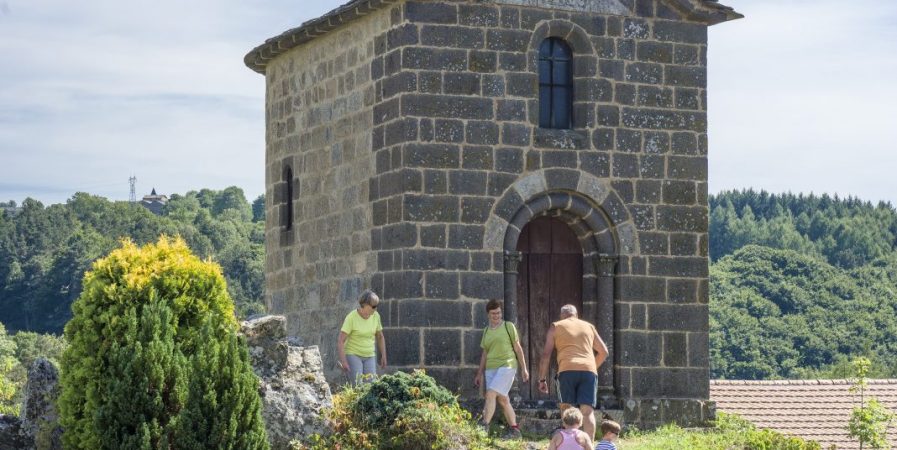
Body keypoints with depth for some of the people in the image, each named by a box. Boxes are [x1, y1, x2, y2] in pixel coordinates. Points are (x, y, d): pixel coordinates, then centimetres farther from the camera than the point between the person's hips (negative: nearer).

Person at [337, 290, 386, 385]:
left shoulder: (375, 316, -1)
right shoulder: (351, 317, -16)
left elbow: (380, 337, 14)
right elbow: (341, 341, -17)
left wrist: (383, 356, 9)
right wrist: (343, 361, -23)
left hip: (369, 357, 4)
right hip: (353, 355, -4)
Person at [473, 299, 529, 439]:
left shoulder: (508, 326, 1)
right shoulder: (486, 331, 14)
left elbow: (518, 348, 3)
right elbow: (485, 353, 19)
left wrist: (524, 368, 1)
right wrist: (480, 374, 17)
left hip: (507, 365, -5)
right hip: (491, 368, 5)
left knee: (490, 394, -18)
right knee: (502, 399, 5)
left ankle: (484, 426, -22)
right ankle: (514, 429, 13)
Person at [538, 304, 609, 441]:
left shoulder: (556, 327, 16)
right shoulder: (589, 327, 24)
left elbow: (546, 354, 9)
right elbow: (603, 352, 25)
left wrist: (542, 379, 12)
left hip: (567, 370, -2)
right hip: (588, 370, 2)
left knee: (567, 409, 3)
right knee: (587, 412, -2)